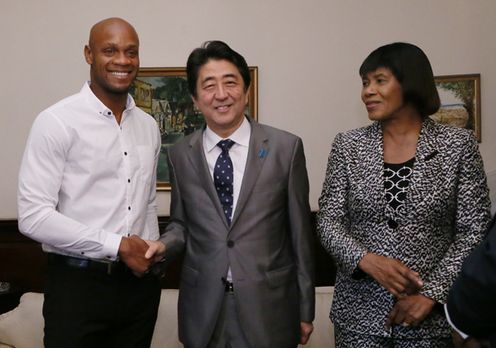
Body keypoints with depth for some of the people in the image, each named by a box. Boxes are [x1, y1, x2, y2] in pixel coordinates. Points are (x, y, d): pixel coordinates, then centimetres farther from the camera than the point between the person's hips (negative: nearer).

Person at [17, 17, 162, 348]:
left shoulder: (148, 125, 8)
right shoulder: (56, 121, -11)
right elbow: (33, 217, -16)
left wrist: (151, 254, 2)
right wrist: (118, 245, -15)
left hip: (139, 282, 5)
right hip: (79, 284, -5)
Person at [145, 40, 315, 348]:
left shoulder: (286, 147, -5)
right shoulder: (181, 155, 1)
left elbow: (300, 233, -2)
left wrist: (305, 310, 2)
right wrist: (164, 245, -10)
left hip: (268, 306, -1)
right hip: (203, 310, 2)